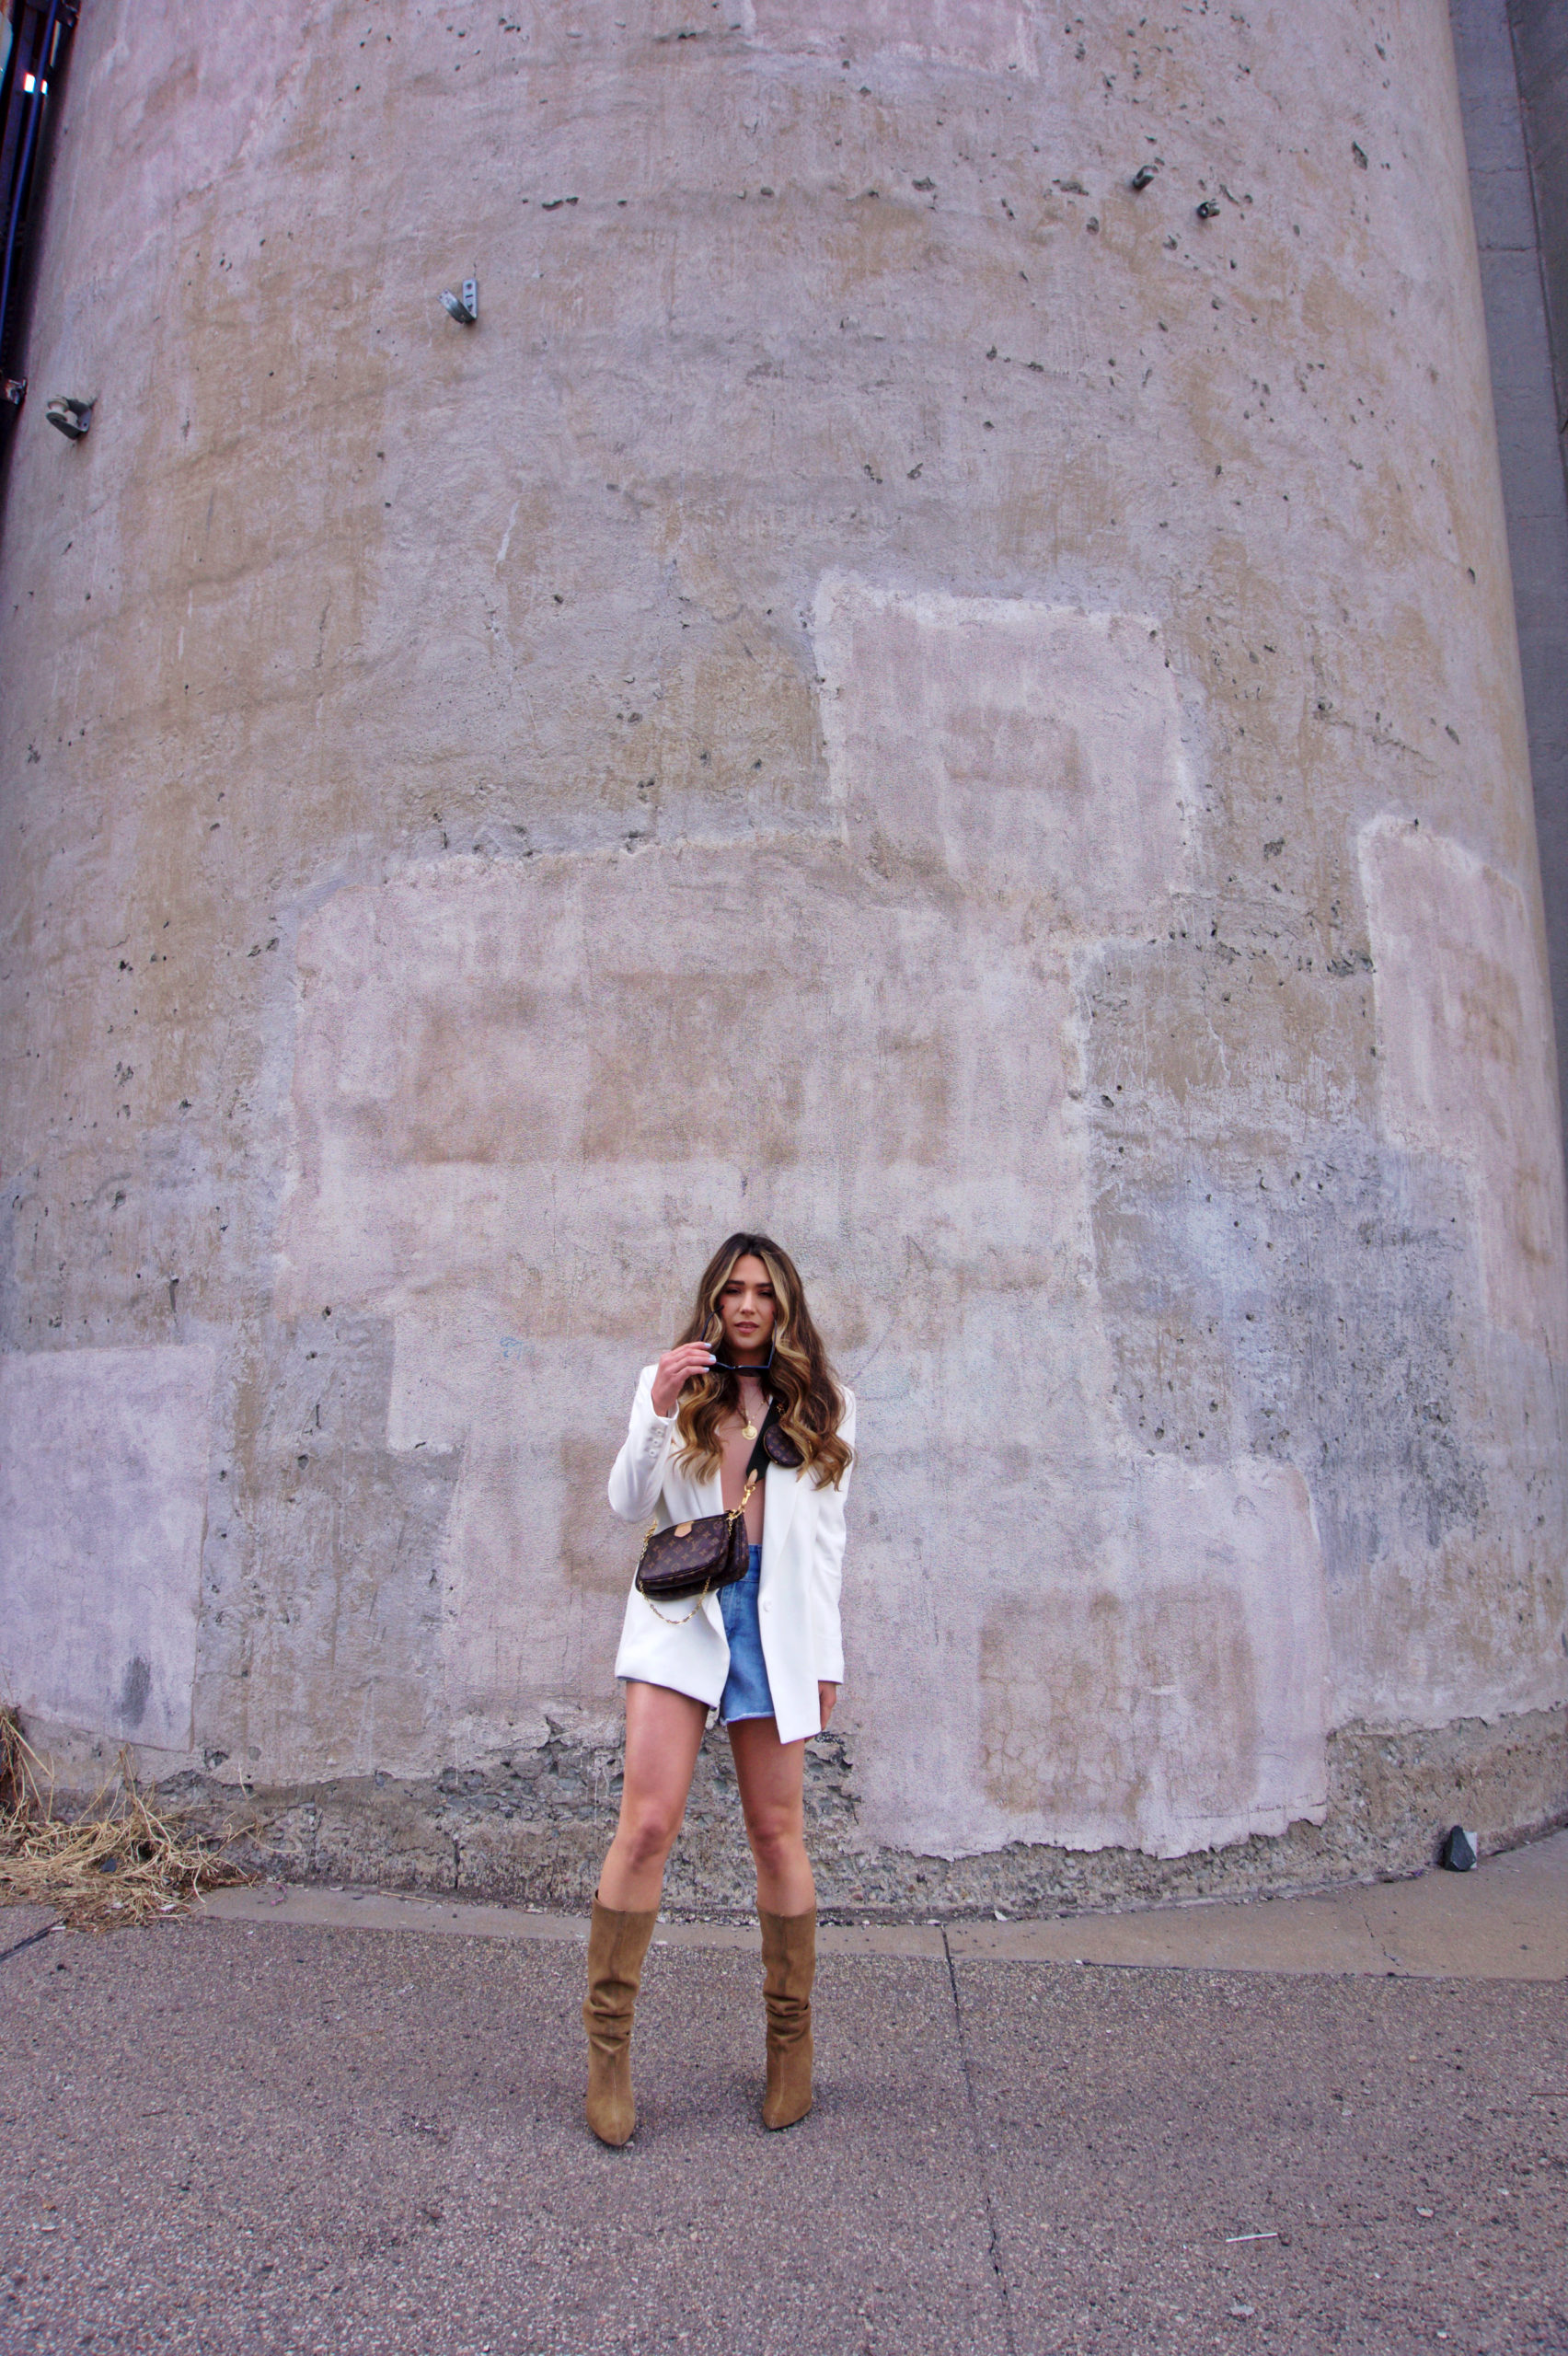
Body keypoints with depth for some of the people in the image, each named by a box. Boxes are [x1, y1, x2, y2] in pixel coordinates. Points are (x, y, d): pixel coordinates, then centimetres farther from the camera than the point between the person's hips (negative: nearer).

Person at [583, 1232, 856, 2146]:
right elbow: (629, 1504, 0)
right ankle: (609, 2044, 8)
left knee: (777, 1833, 6)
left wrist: (827, 1658, 8)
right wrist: (657, 1412, -16)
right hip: (681, 1614, 0)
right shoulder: (672, 1381, 7)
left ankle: (792, 2038, 23)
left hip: (777, 1624, 1)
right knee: (648, 1822, -7)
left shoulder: (822, 1403, 10)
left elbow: (827, 1540, 11)